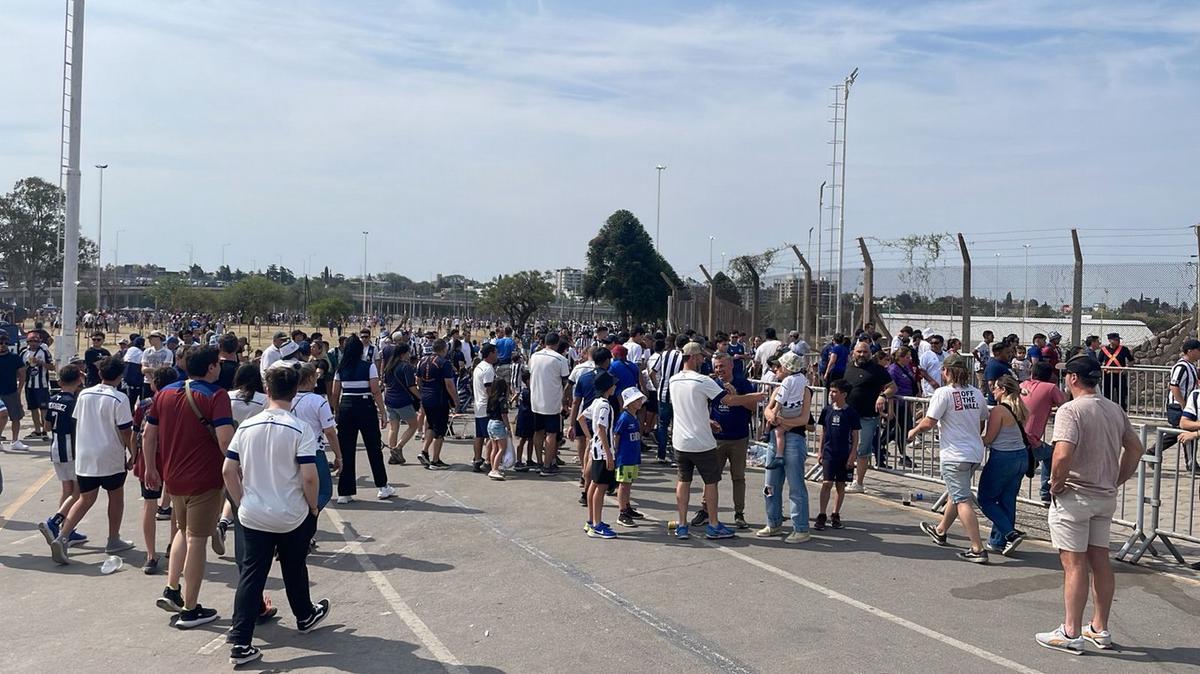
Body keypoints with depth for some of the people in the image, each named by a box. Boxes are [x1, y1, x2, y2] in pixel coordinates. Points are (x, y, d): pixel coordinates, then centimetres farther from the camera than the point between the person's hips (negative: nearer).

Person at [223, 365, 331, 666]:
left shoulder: (247, 427, -2)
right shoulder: (300, 430, -15)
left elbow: (228, 471, 0)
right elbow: (309, 477, -19)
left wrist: (242, 503, 11)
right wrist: (313, 507, -3)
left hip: (253, 516, 2)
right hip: (292, 517, -2)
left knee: (250, 575, 6)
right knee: (294, 570, 19)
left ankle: (240, 643, 2)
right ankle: (305, 616, 41)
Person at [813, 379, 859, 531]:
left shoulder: (850, 413, -5)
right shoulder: (827, 410, 3)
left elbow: (855, 436, -2)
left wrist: (852, 455, -7)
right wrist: (820, 451, 8)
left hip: (844, 455, -1)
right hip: (829, 453, 1)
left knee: (840, 485, 8)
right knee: (827, 483, -7)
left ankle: (835, 515, 20)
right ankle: (821, 516, -5)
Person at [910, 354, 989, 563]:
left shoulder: (943, 393, -13)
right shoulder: (977, 393, 7)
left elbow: (929, 422, -15)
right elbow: (981, 422, 17)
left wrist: (914, 431, 4)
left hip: (955, 455, -8)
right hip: (976, 453, 8)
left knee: (962, 500, -6)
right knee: (957, 493, 23)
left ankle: (978, 549, -10)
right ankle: (940, 531, 43)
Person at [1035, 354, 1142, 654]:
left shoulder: (1070, 410, -17)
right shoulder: (1115, 409, 8)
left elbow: (1063, 454, -29)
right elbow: (1135, 448, 14)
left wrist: (1056, 483, -14)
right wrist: (1116, 481, 15)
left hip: (1073, 495, -7)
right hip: (1106, 497, 7)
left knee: (1074, 564, -2)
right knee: (1100, 561, 14)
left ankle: (1071, 633, 4)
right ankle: (1100, 629, 24)